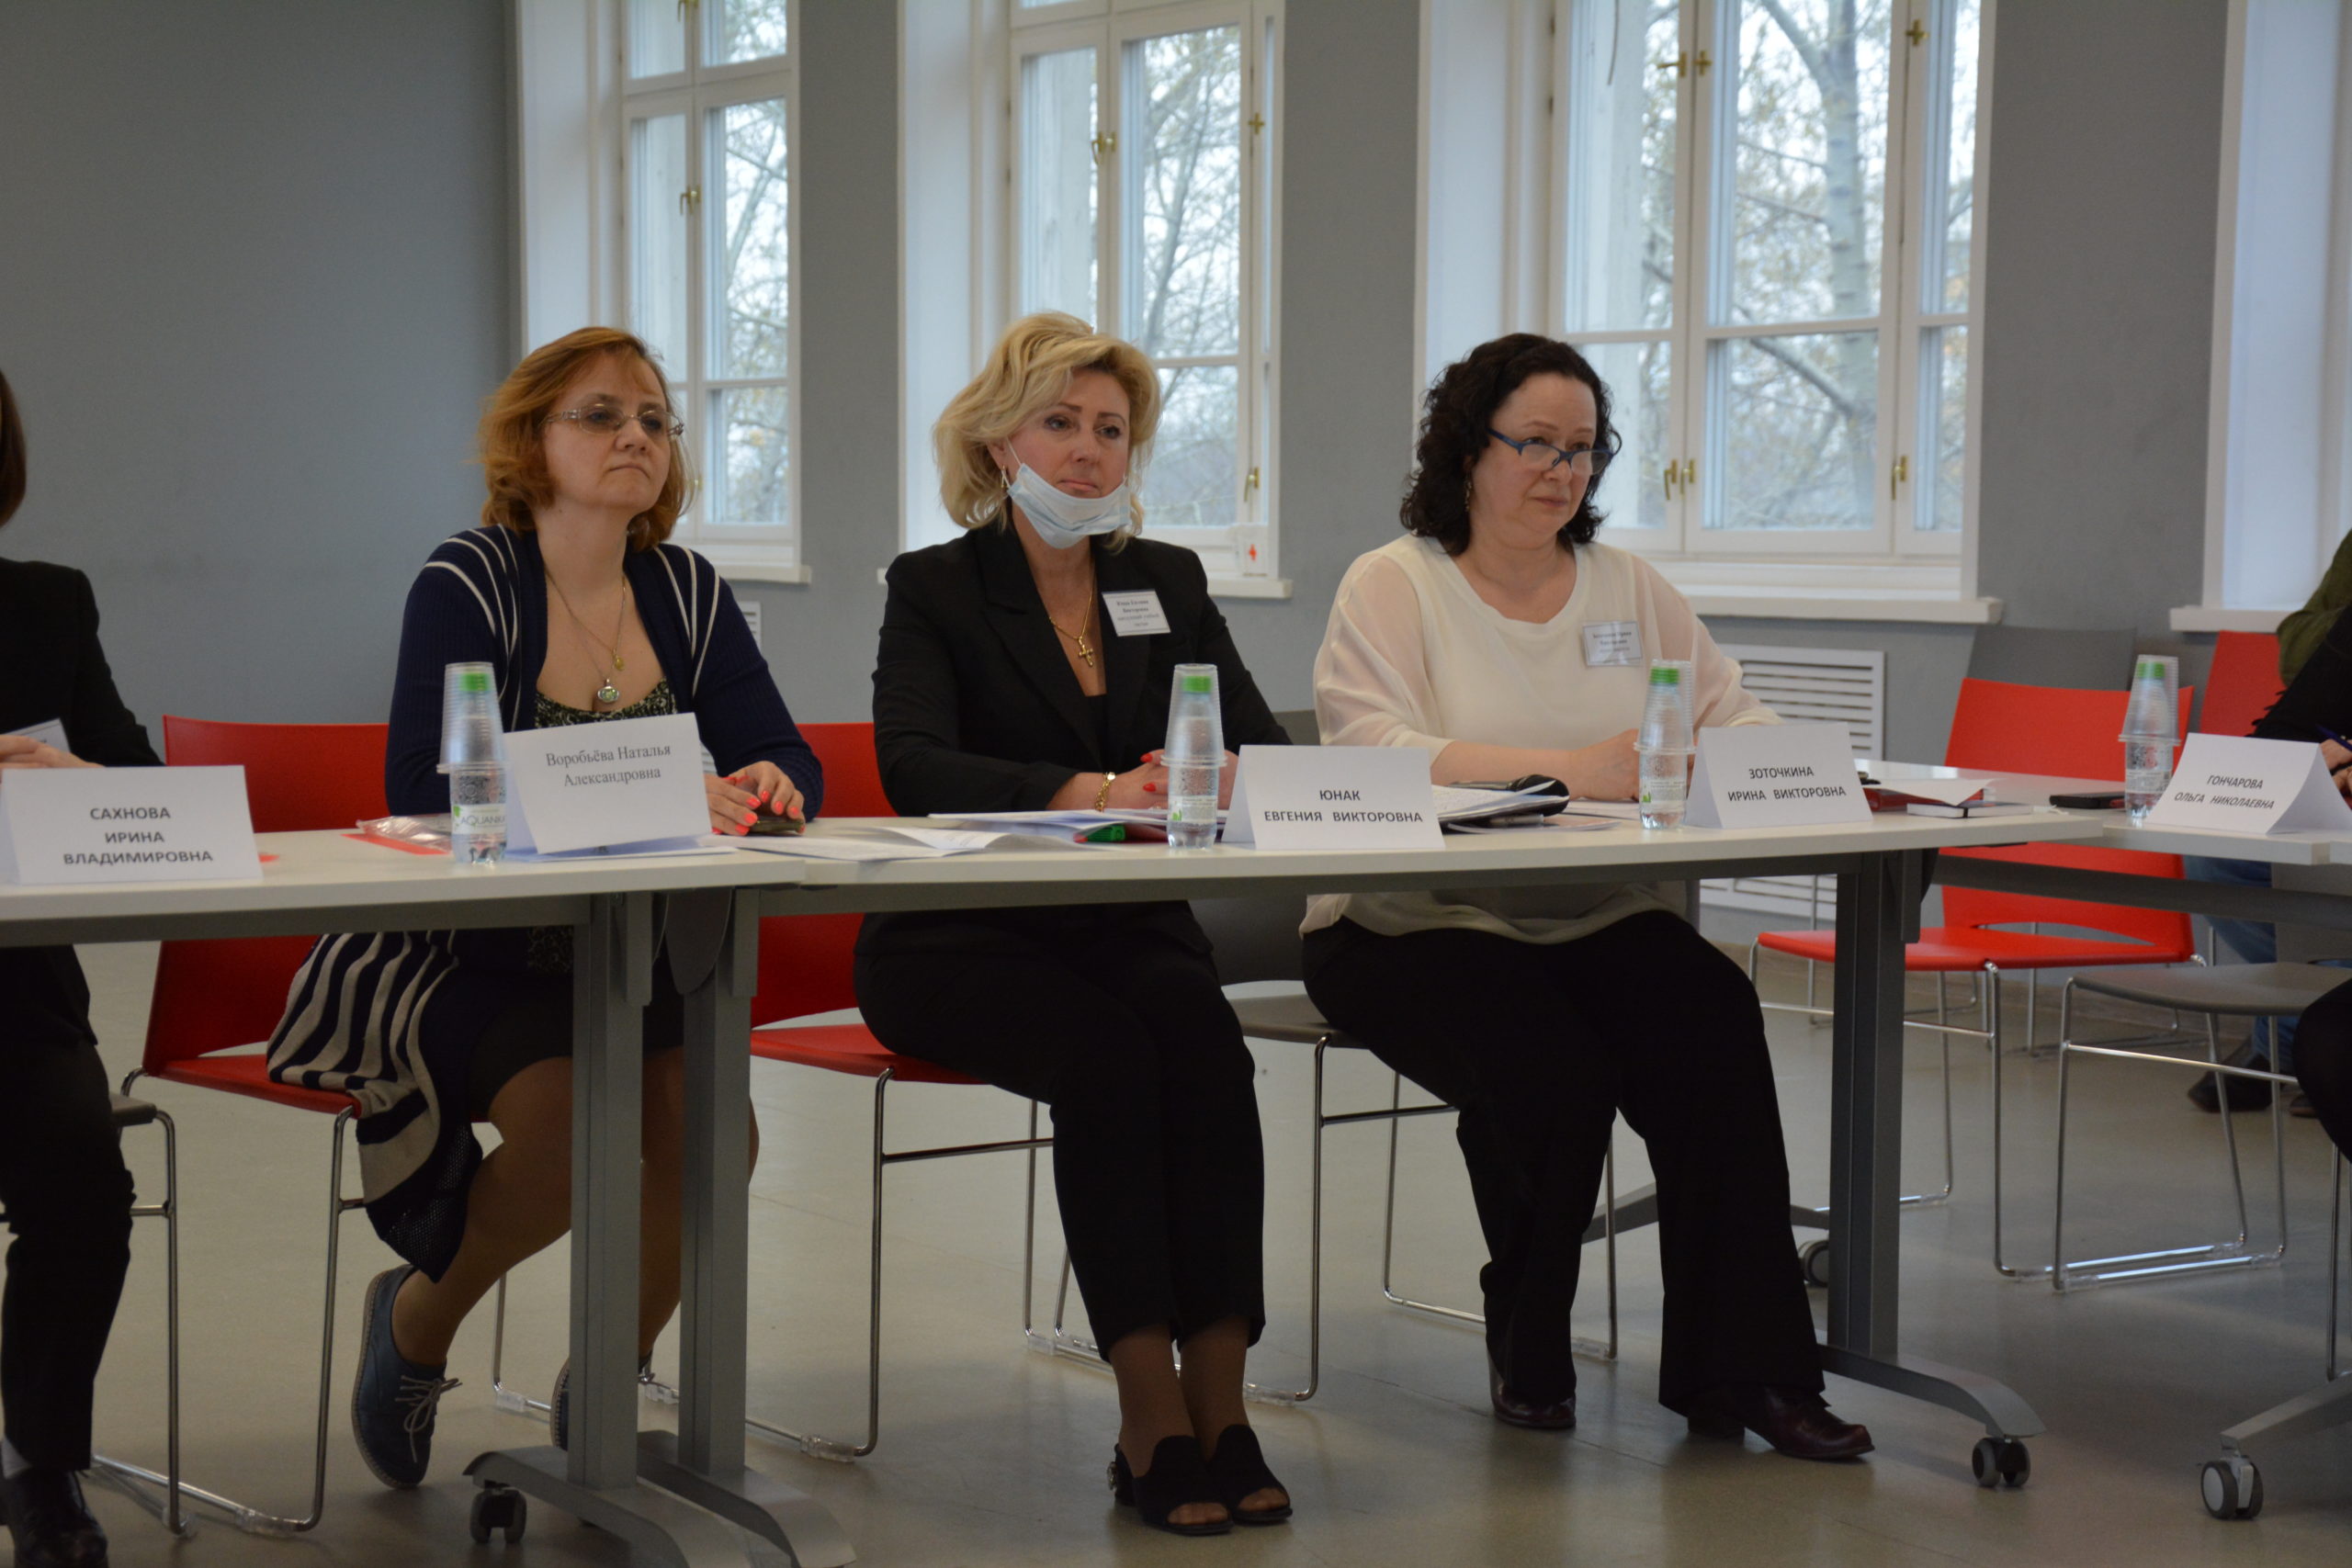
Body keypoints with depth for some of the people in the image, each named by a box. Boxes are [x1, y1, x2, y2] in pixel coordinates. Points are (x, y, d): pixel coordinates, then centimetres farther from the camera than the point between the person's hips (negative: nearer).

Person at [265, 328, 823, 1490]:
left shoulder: (685, 594, 7)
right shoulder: (467, 584, -9)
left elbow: (787, 761, 3)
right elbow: (424, 792, -22)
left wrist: (768, 785, -24)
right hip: (457, 957, -5)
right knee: (569, 1127, -28)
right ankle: (415, 1320, 7)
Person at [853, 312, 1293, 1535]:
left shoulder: (1169, 583, 13)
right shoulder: (934, 588, 0)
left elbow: (1264, 742, 1)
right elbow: (913, 766, -18)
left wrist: (1221, 780, -25)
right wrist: (1084, 792, -34)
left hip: (1125, 925, 3)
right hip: (962, 940, -3)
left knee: (1201, 1032, -29)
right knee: (1109, 1053, -32)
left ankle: (1218, 1401, -30)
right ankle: (1152, 1415, -28)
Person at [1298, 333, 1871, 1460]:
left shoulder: (1629, 588, 16)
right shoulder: (1391, 586, -1)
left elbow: (1736, 719, 10)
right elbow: (1375, 756, -18)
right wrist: (1573, 771, -29)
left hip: (1598, 921, 4)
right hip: (1418, 927, -4)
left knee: (1711, 1011, -26)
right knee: (1548, 1070, -31)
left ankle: (1738, 1369, -18)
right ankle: (1527, 1357, -2)